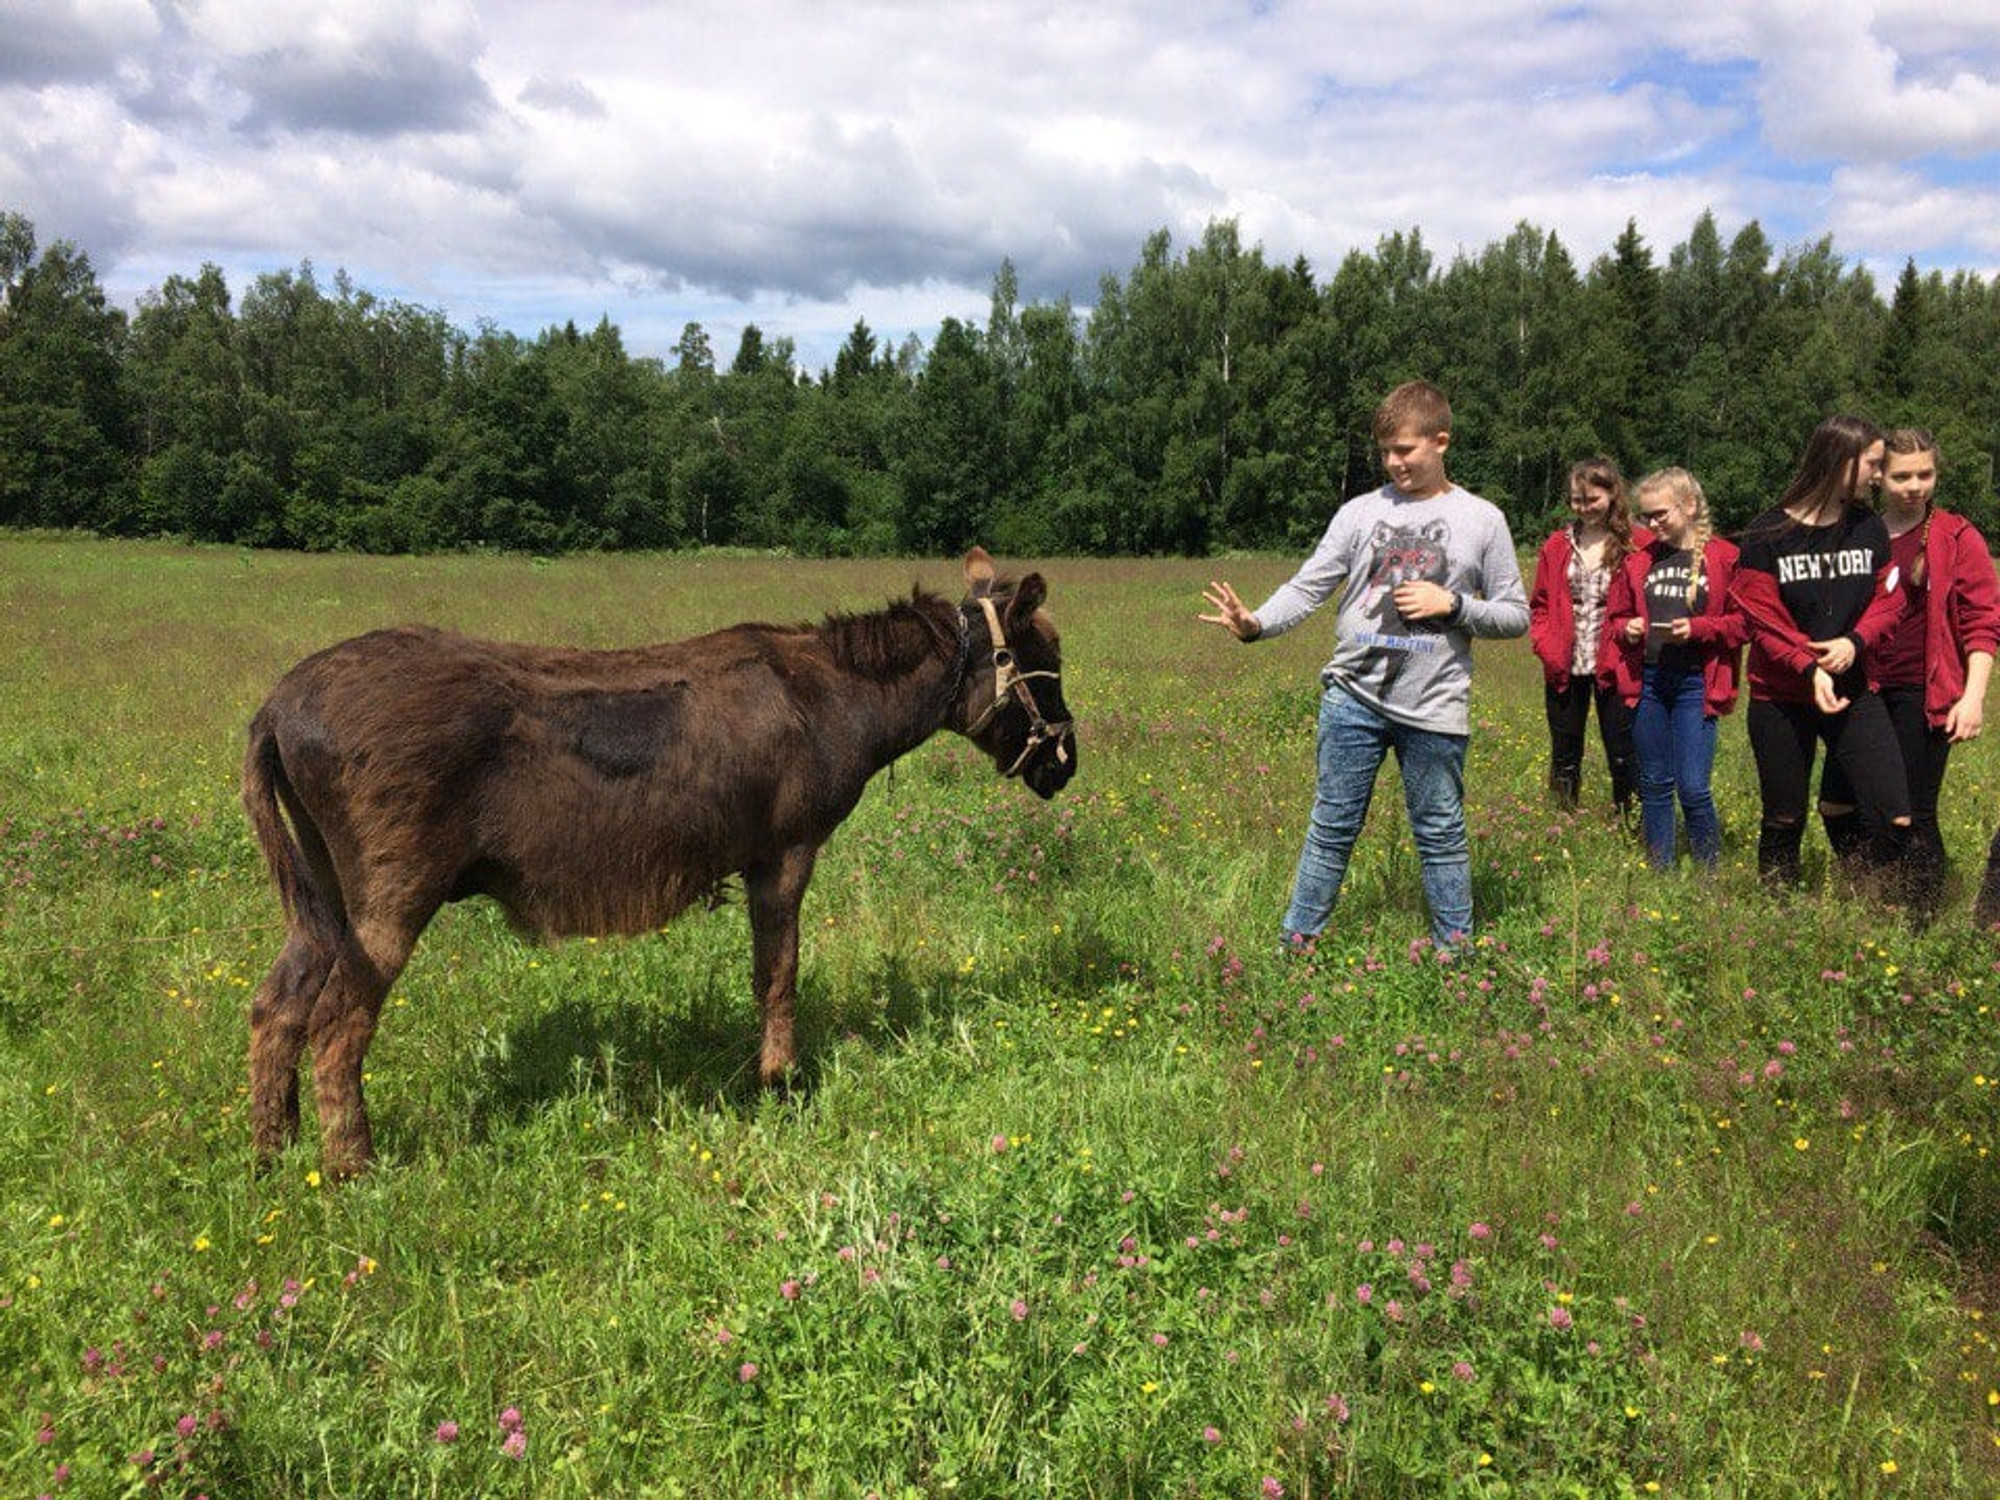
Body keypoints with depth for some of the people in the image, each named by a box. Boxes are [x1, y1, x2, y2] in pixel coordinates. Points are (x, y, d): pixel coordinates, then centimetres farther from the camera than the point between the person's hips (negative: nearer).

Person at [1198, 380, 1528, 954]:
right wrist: (1256, 623, -19)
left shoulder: (1482, 520, 3)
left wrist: (1452, 605, -11)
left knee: (1441, 835, 9)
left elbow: (1515, 616, 7)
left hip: (1434, 708, -1)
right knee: (1332, 827, 8)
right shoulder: (1360, 512, 4)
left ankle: (1457, 950, 23)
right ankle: (1298, 944, 18)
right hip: (1353, 696, 1)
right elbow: (1307, 587, 0)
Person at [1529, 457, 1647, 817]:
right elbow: (1539, 604, 12)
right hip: (1565, 669, 3)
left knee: (1623, 758, 2)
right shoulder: (1557, 545, 10)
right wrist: (1547, 647, -2)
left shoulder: (1638, 544, -2)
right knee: (1564, 757, 11)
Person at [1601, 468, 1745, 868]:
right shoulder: (1639, 560, 10)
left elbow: (1745, 621, -3)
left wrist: (1698, 628, -16)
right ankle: (1660, 875, 20)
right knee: (1655, 785, 10)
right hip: (1646, 681, 4)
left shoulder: (1724, 558, -2)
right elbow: (1614, 617, 18)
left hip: (1696, 682, -4)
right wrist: (1627, 629, -4)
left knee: (1693, 788, -7)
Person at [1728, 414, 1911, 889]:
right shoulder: (1768, 535, -7)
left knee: (1896, 820, -10)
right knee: (1783, 822, 8)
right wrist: (1809, 669, -25)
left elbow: (1888, 599, 5)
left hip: (1854, 691, 3)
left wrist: (1855, 642, -15)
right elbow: (1762, 622, -11)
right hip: (1781, 697, -3)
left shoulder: (1870, 529, 6)